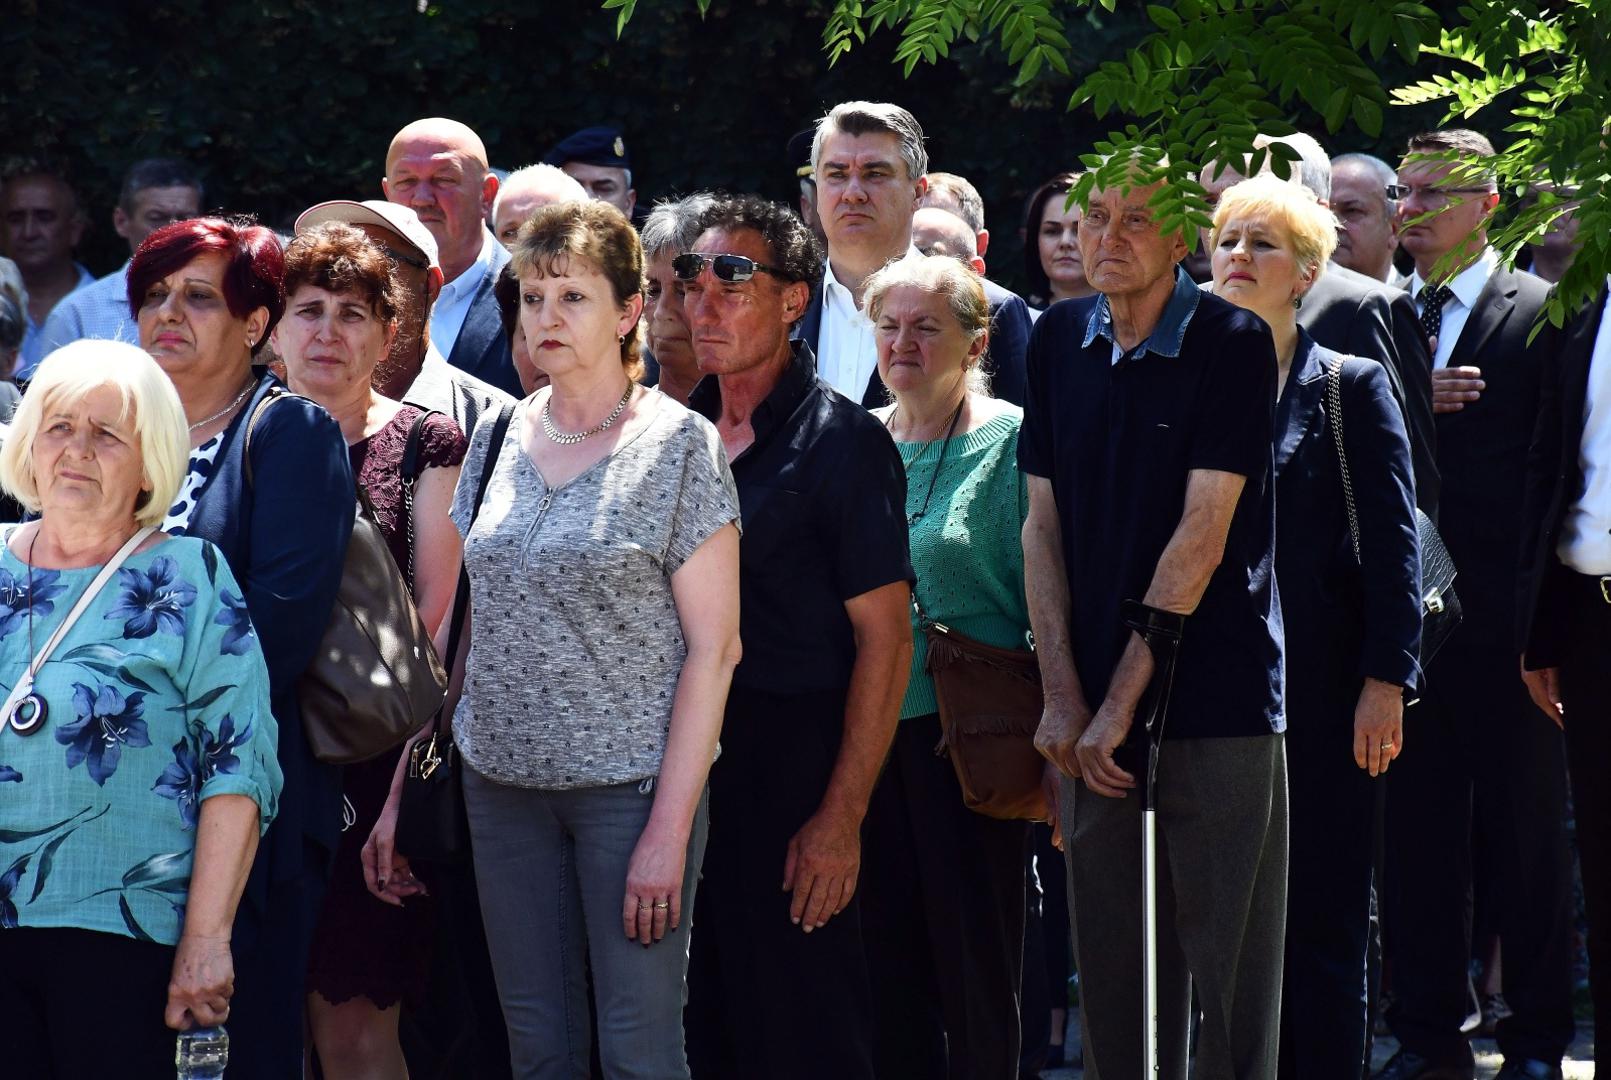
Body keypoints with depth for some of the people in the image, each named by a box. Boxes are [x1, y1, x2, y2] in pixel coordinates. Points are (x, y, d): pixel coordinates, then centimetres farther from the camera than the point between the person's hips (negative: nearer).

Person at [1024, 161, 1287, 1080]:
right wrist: (1063, 695, -1)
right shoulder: (1060, 341, 9)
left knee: (1230, 965, -3)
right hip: (1093, 716, 5)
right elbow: (1044, 525, 9)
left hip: (1218, 703, -4)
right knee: (1112, 961, 6)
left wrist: (1120, 702, -12)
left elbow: (1202, 536, -11)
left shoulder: (1233, 343, -6)